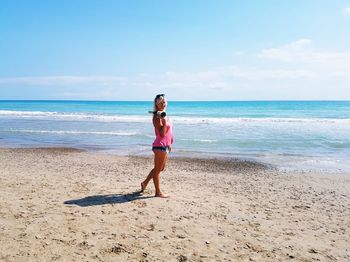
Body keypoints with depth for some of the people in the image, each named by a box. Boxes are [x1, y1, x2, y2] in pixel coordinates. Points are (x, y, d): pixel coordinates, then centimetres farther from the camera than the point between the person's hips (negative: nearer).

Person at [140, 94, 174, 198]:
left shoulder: (164, 115, 13)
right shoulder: (157, 117, -16)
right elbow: (161, 134, -22)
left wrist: (169, 144, 24)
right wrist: (164, 122, -31)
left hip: (165, 145, 10)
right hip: (160, 145, -10)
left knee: (161, 168, 21)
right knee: (157, 169, 3)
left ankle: (145, 182, 33)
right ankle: (158, 192, 13)